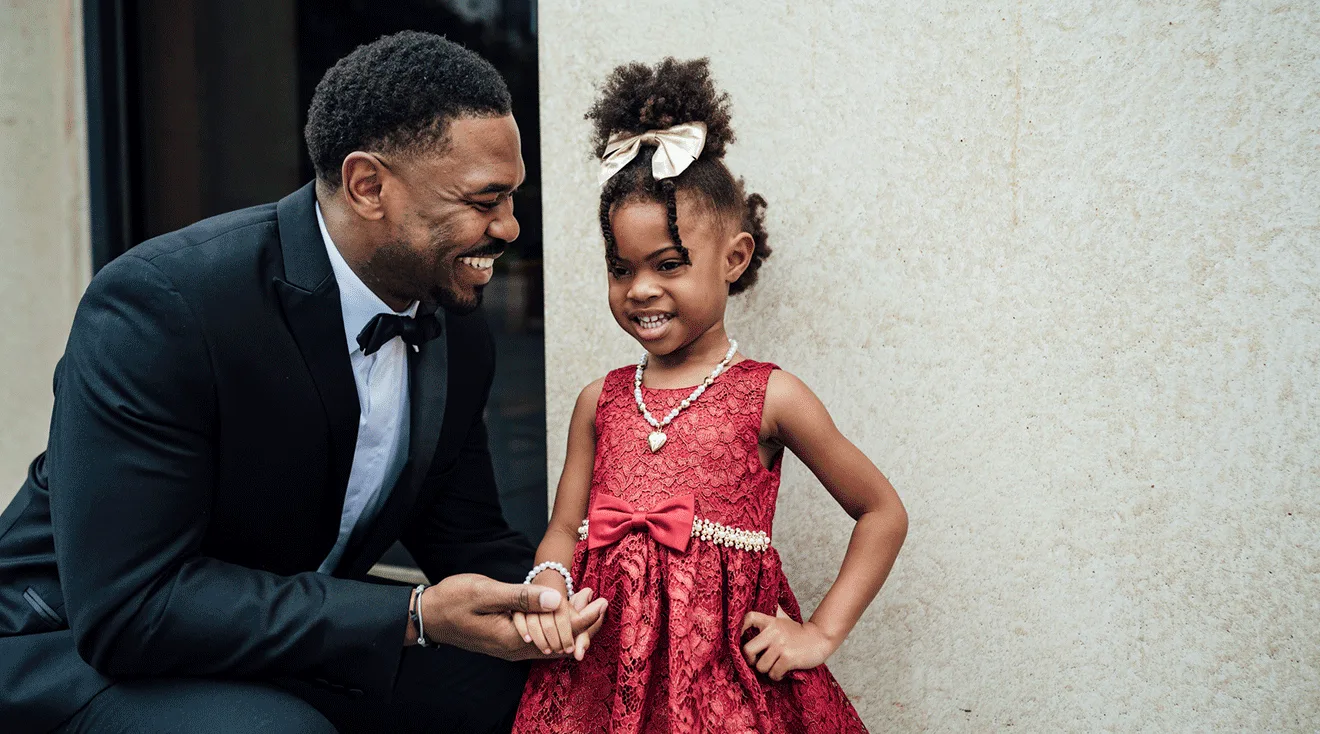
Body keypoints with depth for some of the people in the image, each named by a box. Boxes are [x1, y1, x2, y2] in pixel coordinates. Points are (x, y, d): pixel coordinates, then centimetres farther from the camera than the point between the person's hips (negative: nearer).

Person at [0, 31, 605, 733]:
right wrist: (413, 616, -35)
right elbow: (127, 605, -32)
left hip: (297, 633, 7)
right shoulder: (159, 304, -28)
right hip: (79, 649, -6)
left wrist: (536, 591, -19)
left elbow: (468, 537, 6)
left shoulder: (459, 339, -4)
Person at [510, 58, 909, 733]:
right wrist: (548, 589, -10)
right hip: (601, 674, 3)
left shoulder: (769, 397, -2)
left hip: (727, 679, -3)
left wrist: (821, 634, -1)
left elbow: (882, 513, 4)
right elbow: (564, 530, 12)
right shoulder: (599, 402, 9)